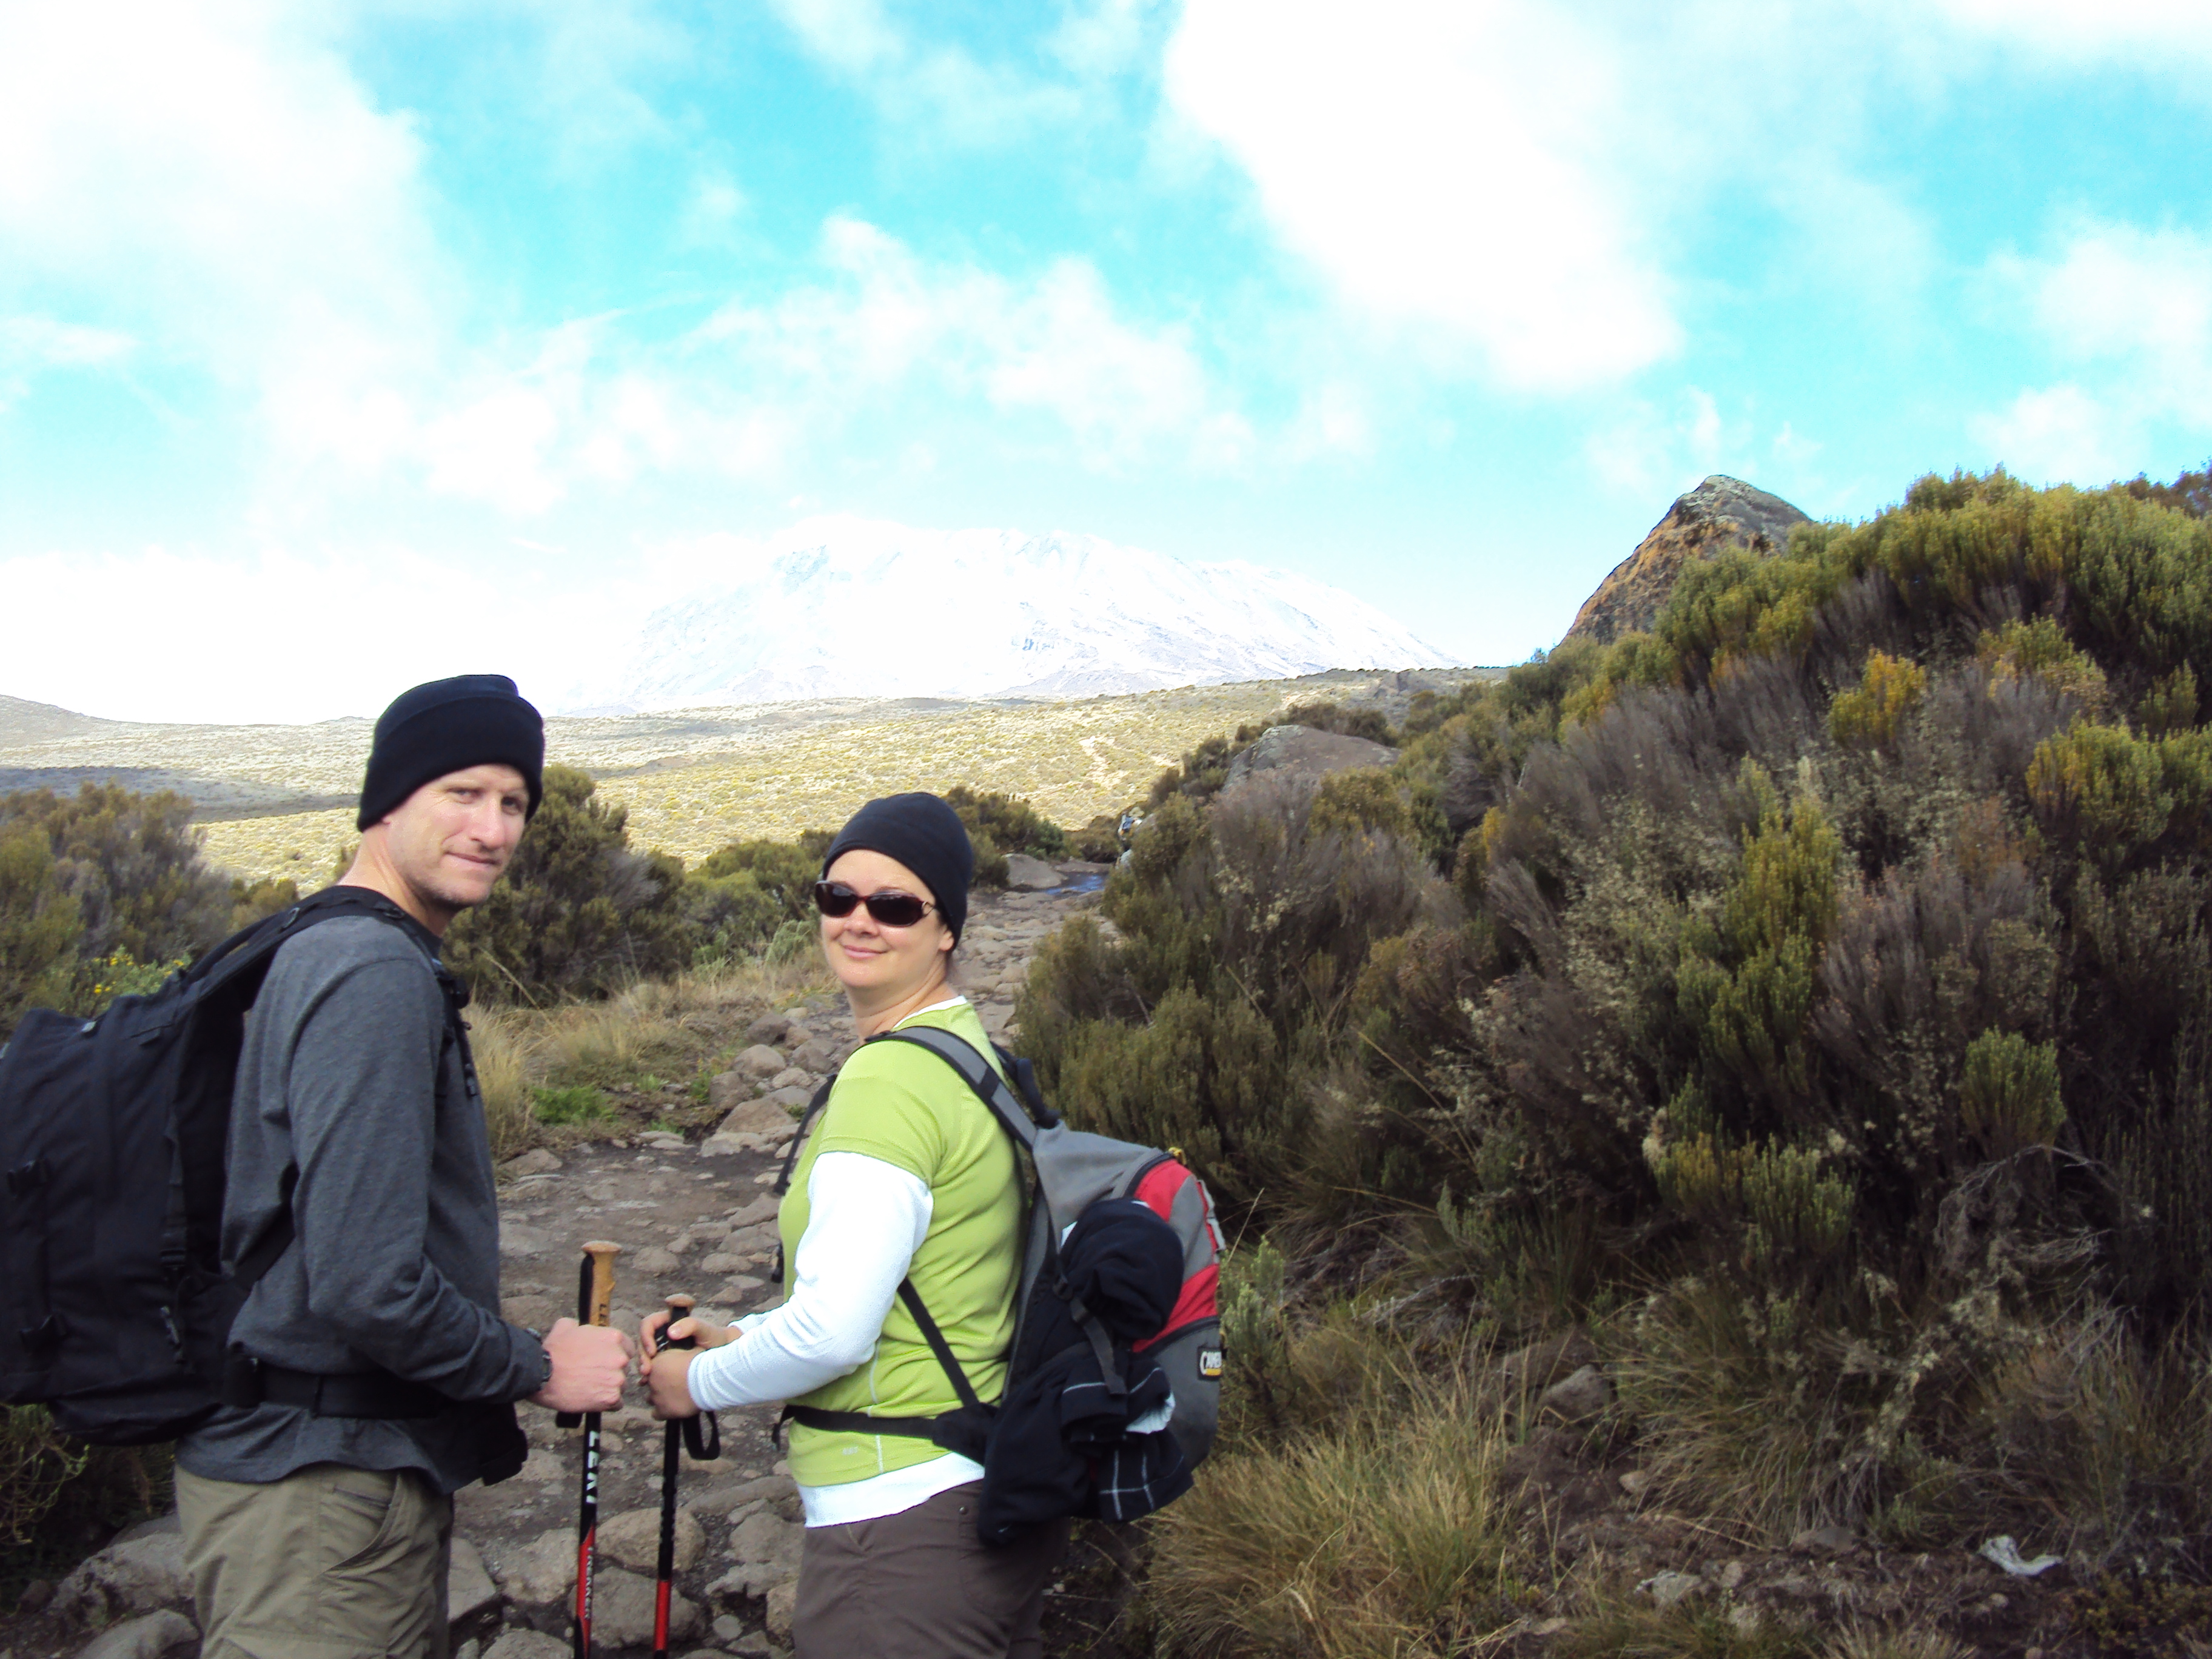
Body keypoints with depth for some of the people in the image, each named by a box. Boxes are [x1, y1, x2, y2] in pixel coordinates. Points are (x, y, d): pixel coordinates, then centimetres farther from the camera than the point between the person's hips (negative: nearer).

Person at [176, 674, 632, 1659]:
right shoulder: (379, 977, -20)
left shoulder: (321, 953, 12)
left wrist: (514, 1355, 14)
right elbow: (367, 1285, -27)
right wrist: (537, 1369, -12)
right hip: (324, 1498, -10)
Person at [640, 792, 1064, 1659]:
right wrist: (739, 1336, 12)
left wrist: (699, 1382, -5)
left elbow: (832, 1332, -23)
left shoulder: (887, 1082, -20)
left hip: (901, 1522, -10)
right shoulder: (972, 1047, 10)